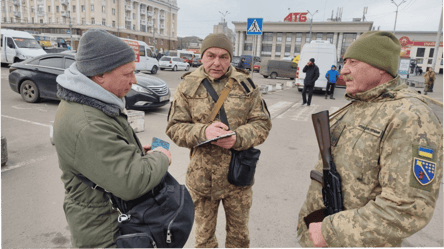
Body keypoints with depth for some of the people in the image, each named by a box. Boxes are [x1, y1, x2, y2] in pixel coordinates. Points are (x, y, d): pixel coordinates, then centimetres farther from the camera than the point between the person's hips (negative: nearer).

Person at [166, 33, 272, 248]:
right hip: (201, 175, 0)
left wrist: (238, 137, -22)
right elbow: (174, 128, -4)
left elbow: (262, 123, -2)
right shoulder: (188, 85, -2)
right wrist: (203, 131, -23)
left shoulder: (245, 84, -2)